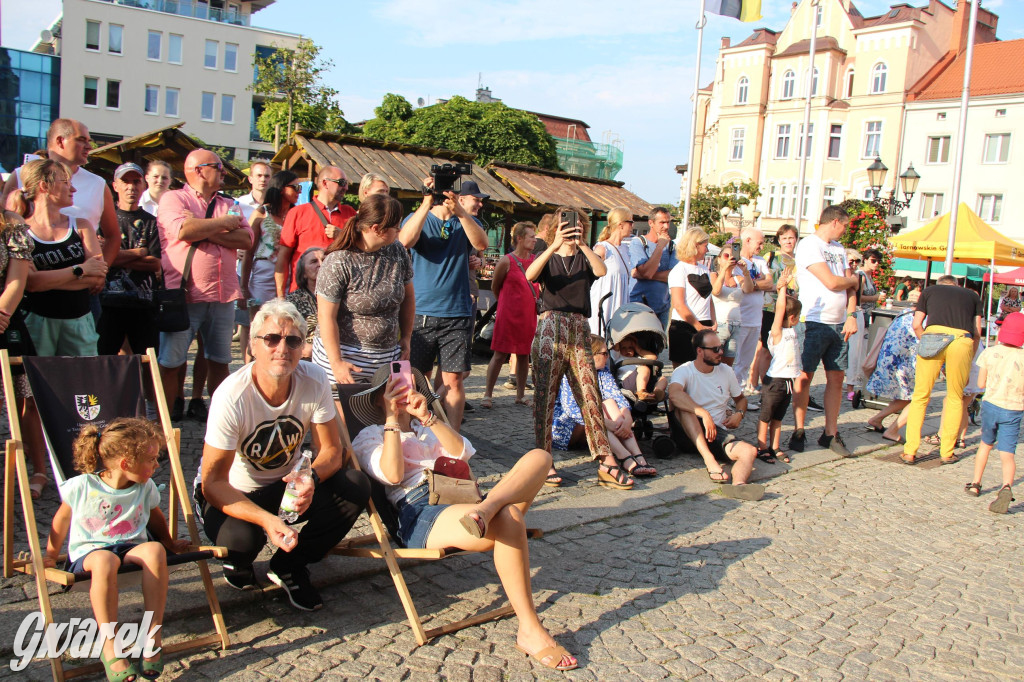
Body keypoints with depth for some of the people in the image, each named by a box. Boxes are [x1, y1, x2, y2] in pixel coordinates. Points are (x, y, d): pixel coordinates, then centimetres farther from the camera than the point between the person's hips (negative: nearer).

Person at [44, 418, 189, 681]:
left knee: (154, 550, -33)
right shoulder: (81, 486, -8)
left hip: (132, 547, 3)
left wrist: (170, 543, 31)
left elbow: (155, 517, 22)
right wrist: (51, 555, 16)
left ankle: (153, 636, -27)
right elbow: (62, 518, 8)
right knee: (104, 560, -41)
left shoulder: (146, 487, 3)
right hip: (88, 551, -3)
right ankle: (109, 647, -33)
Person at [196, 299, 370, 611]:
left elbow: (332, 450, -10)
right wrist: (267, 519, -41)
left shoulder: (314, 380, -17)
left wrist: (311, 479, -34)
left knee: (356, 487, -20)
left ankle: (288, 567, 1)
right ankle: (238, 566, 5)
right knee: (241, 538, -36)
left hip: (288, 483, 4)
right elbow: (213, 483, -25)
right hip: (234, 492, -4)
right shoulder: (232, 397, -28)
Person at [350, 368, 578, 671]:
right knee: (507, 521, -35)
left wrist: (427, 416, 3)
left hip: (460, 500, 6)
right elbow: (392, 474, -3)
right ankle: (529, 632, -32)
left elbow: (463, 452, 13)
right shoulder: (369, 437, 21)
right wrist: (392, 418, 1)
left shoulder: (429, 428, 37)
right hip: (419, 513, -6)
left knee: (539, 456, -15)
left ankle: (487, 508, -42)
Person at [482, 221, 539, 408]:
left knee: (524, 355, 10)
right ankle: (488, 394, 6)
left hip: (528, 315, 5)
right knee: (500, 355, -2)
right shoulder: (506, 261, -7)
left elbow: (540, 286, 17)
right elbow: (495, 287, 5)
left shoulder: (536, 260, 6)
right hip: (508, 315, -5)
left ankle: (520, 395, 21)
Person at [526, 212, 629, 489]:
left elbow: (601, 270, -9)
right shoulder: (548, 258, 12)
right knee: (545, 395, -4)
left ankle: (606, 463, 0)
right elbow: (530, 274, -12)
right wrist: (555, 245, -22)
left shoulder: (585, 258, 16)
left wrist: (581, 244, -20)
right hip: (550, 328, -2)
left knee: (590, 396, -1)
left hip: (579, 331, 2)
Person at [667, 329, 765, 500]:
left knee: (750, 451, -25)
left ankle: (738, 484, -58)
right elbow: (674, 395, -29)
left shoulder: (726, 372, 12)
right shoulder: (684, 371, -6)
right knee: (682, 405, -33)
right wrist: (704, 414, -40)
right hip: (687, 434, -4)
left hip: (717, 433, 4)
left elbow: (741, 398, 28)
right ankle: (710, 460, -41)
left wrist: (739, 413, 4)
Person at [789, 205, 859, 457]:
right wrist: (854, 279, 5)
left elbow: (849, 285, 14)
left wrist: (851, 315, 1)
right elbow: (832, 282, -15)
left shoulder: (839, 249, 17)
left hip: (839, 323, 7)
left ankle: (831, 433, 14)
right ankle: (799, 431, 9)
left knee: (836, 377, 6)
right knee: (805, 376, -1)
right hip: (814, 321, -7)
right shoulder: (809, 245, -8)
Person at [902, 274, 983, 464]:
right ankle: (947, 453, 17)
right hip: (962, 340, 0)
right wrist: (969, 360, 29)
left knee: (920, 397, 7)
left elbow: (917, 325, 18)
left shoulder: (930, 290, 28)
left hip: (932, 336, 0)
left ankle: (910, 452, 6)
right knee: (955, 398, 14)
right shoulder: (973, 295, 29)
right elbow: (977, 333, 22)